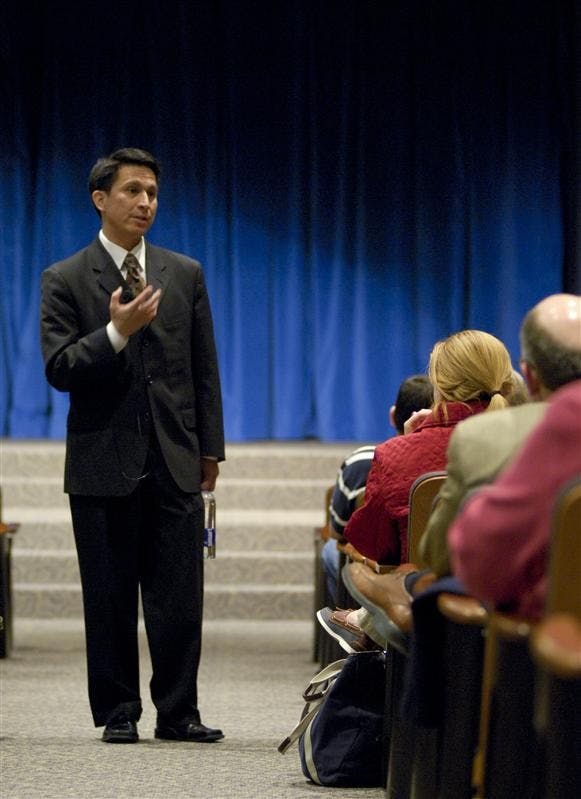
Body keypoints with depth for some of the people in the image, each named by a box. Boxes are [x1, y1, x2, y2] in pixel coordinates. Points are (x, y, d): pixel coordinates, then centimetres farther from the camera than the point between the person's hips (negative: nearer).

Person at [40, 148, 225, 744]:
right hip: (102, 463, -2)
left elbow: (204, 369, 11)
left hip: (174, 461, 2)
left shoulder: (185, 274, 10)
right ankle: (117, 713, 11)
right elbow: (59, 369, -7)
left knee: (179, 596, 0)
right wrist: (117, 332, -20)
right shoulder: (65, 280, 1)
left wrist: (210, 449, 7)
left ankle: (177, 712, 7)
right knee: (109, 598, 3)